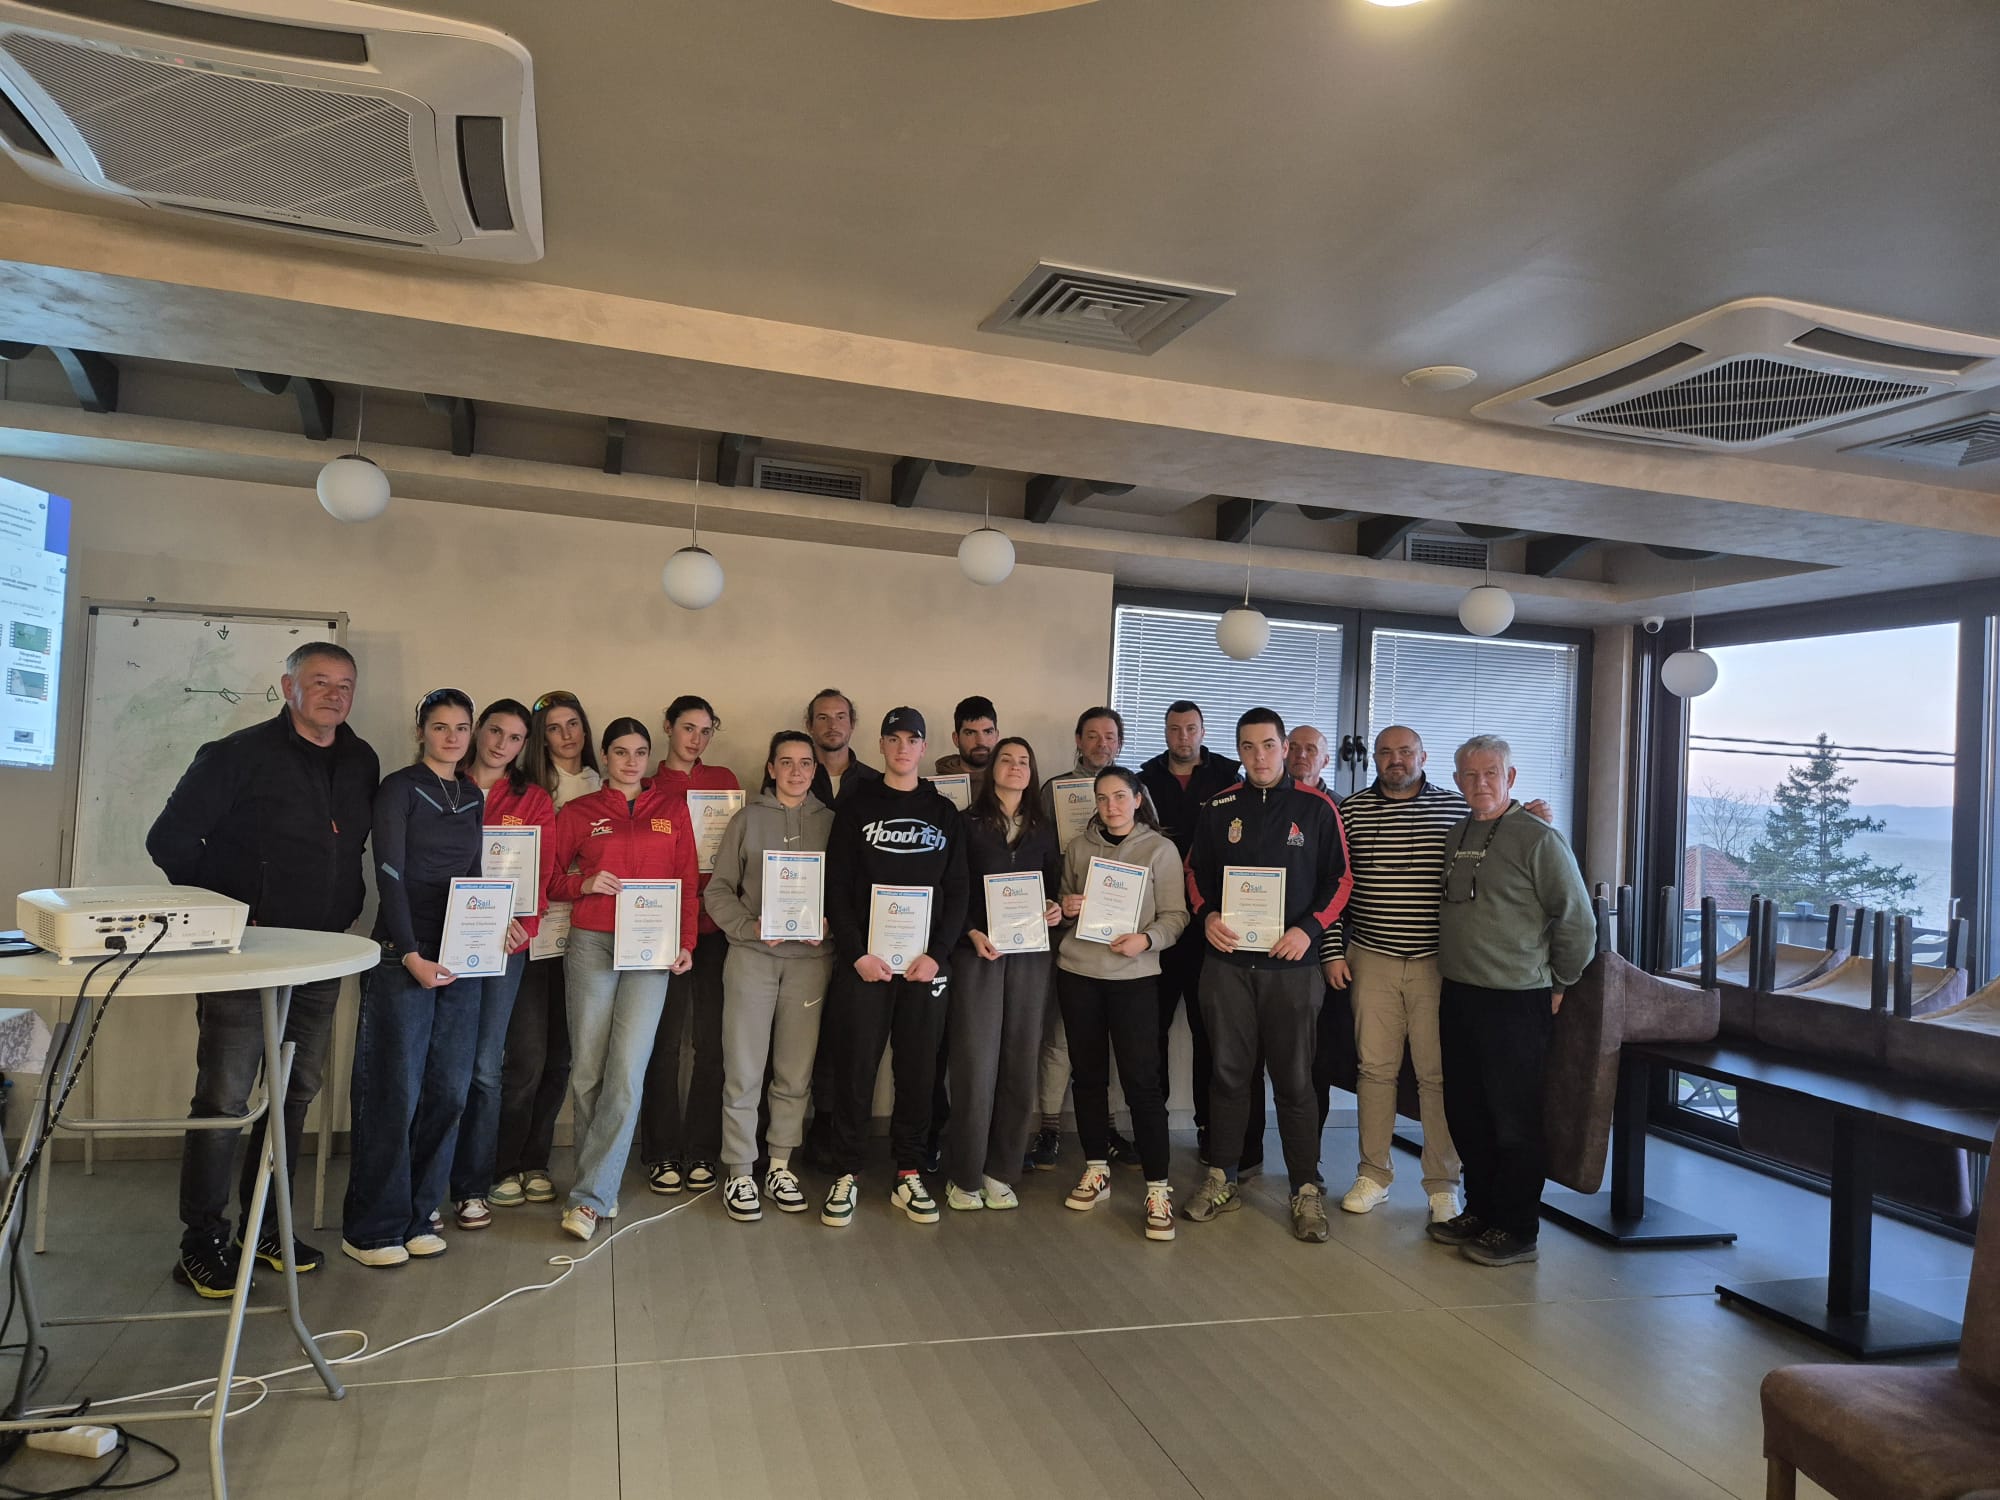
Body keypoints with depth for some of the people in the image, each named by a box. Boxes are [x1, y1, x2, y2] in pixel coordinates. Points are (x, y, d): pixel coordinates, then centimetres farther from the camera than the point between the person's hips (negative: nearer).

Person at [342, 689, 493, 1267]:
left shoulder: (472, 797, 15)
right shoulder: (399, 789, -3)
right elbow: (390, 876, -9)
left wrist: (495, 919, 1)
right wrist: (412, 955, -16)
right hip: (403, 958, -6)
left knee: (448, 1092, 5)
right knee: (395, 1093, -3)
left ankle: (417, 1216, 18)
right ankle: (372, 1229, 10)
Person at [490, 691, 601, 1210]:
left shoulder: (601, 787, 12)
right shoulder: (528, 788, -2)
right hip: (532, 935, -4)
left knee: (559, 1057, 9)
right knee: (527, 1057, -4)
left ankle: (536, 1163, 22)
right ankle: (503, 1166, 13)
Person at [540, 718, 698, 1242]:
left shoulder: (672, 808, 13)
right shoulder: (578, 812, 11)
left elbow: (687, 881, 10)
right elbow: (548, 876, 14)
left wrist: (685, 942, 0)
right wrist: (585, 884, -5)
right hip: (591, 944, 1)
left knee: (627, 1070, -10)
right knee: (587, 1070, 0)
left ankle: (590, 1196, -4)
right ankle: (601, 1186, 14)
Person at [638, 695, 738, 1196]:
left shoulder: (724, 779, 11)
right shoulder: (649, 788, 7)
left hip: (716, 924, 1)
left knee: (710, 1039, 3)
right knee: (665, 1039, 1)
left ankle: (701, 1151, 14)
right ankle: (663, 1152, 13)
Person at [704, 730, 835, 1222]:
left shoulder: (829, 822, 8)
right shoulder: (748, 819, 5)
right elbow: (718, 889, 3)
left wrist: (829, 924, -10)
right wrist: (749, 926, -12)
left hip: (810, 957, 2)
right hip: (751, 955, -1)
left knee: (796, 1071, 7)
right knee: (743, 1070, 0)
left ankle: (780, 1164, 21)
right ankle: (739, 1171, 12)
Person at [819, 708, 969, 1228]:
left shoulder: (943, 812, 11)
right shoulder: (856, 803, 4)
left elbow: (956, 891, 7)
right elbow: (837, 885, -1)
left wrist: (937, 953, -6)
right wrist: (857, 953, -11)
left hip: (925, 962, 2)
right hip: (863, 960, -2)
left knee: (918, 1069, 6)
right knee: (856, 1067, 0)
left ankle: (909, 1175, 17)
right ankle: (846, 1175, 11)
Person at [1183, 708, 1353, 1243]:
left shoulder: (1316, 807, 0)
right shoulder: (1219, 808, 6)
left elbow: (1339, 878, 2)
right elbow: (1196, 871, 13)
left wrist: (1310, 927, -12)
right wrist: (1206, 914, -6)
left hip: (1291, 963, -2)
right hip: (1227, 959, 2)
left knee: (1294, 1079, 4)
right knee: (1228, 1072, 10)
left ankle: (1307, 1189, 15)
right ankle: (1223, 1180, 22)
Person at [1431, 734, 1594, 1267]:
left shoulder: (1537, 839, -10)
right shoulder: (1455, 838, 11)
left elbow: (1578, 921, -9)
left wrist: (1558, 986, -4)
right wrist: (1452, 973, 14)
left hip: (1515, 1002, -7)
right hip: (1457, 994, 7)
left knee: (1514, 1120, 1)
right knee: (1466, 1113, 14)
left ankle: (1516, 1230, 13)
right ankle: (1480, 1210, 28)